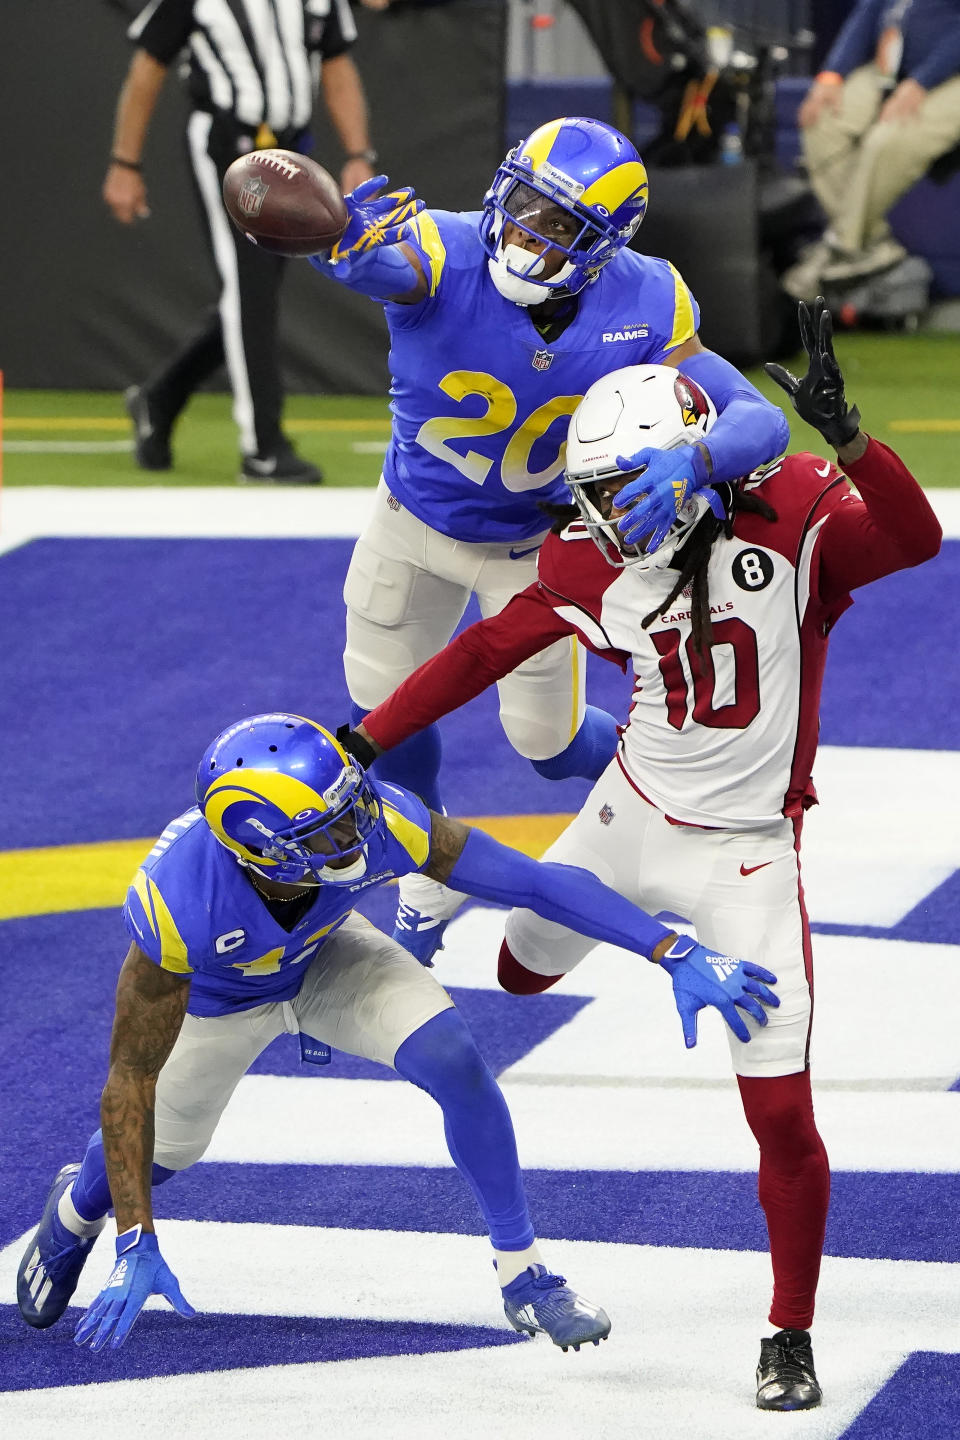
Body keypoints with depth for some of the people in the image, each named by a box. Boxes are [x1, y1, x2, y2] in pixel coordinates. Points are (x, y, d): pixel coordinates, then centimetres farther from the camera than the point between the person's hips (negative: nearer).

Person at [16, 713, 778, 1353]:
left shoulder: (375, 823, -40)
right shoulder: (177, 902, -44)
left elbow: (541, 883, -33)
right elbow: (131, 1082, -35)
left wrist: (678, 955, -37)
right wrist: (136, 1245, -38)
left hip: (327, 954, 1)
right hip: (216, 991, -1)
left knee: (453, 1061, -22)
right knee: (166, 1148, 19)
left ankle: (523, 1274, -5)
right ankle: (77, 1210, 56)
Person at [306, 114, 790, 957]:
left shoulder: (642, 308, -28)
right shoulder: (446, 257, -34)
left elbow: (760, 421, -31)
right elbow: (378, 261, -59)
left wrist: (692, 463, -54)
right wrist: (344, 240, -85)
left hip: (538, 541, -1)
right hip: (416, 520, 1)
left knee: (548, 743, 9)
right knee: (385, 712, 17)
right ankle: (428, 875, 46)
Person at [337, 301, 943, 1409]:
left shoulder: (795, 518, -19)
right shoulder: (594, 565, -7)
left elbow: (913, 539, -36)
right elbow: (487, 648, 4)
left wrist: (841, 433, -52)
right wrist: (364, 743, 1)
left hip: (748, 850, -4)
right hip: (632, 813, 4)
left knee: (779, 1108, -8)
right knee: (520, 975, 26)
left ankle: (791, 1337, 10)